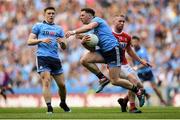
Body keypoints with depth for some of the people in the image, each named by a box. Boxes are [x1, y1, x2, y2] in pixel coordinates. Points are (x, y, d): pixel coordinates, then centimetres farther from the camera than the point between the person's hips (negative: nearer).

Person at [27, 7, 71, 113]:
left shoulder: (59, 29, 20)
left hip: (55, 59, 4)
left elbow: (64, 47, 16)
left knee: (62, 84, 4)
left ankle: (63, 103, 29)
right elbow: (29, 41, 3)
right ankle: (49, 107, -19)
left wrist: (62, 42, -8)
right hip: (43, 57, -4)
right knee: (46, 82, -17)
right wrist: (41, 40, -13)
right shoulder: (38, 26, 10)